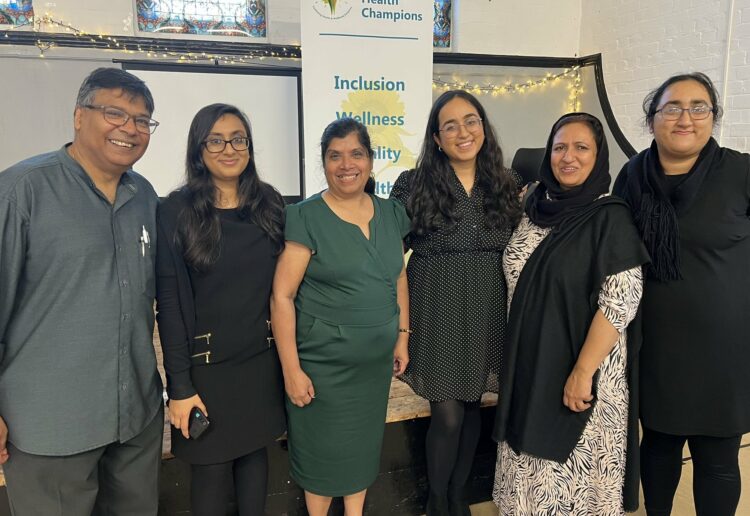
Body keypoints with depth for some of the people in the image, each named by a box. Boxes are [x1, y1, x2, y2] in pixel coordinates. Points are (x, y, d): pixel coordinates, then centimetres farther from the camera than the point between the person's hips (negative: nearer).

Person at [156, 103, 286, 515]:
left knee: (255, 452, 17)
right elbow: (169, 303, -10)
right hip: (207, 363, -3)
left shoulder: (269, 204, 3)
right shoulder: (176, 212, -9)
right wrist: (180, 385, -11)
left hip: (263, 358, 3)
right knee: (211, 468, 9)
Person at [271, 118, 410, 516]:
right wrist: (291, 369, -15)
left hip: (376, 359, 5)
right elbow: (282, 296, -14)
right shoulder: (306, 218, -13)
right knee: (323, 448, 12)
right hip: (323, 361, -4)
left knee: (364, 442, 20)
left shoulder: (391, 213, 3)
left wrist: (402, 336, 9)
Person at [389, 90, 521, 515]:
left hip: (488, 309, 4)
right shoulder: (414, 184, -6)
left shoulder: (507, 185, 5)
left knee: (472, 406, 14)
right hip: (438, 308, -3)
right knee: (447, 413, 1)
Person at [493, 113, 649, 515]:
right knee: (533, 457, 18)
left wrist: (582, 371, -21)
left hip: (580, 367, -5)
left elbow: (621, 302, -19)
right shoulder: (536, 208, 5)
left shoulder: (610, 217, -13)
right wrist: (514, 359, 11)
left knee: (573, 465, 10)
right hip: (529, 362, 6)